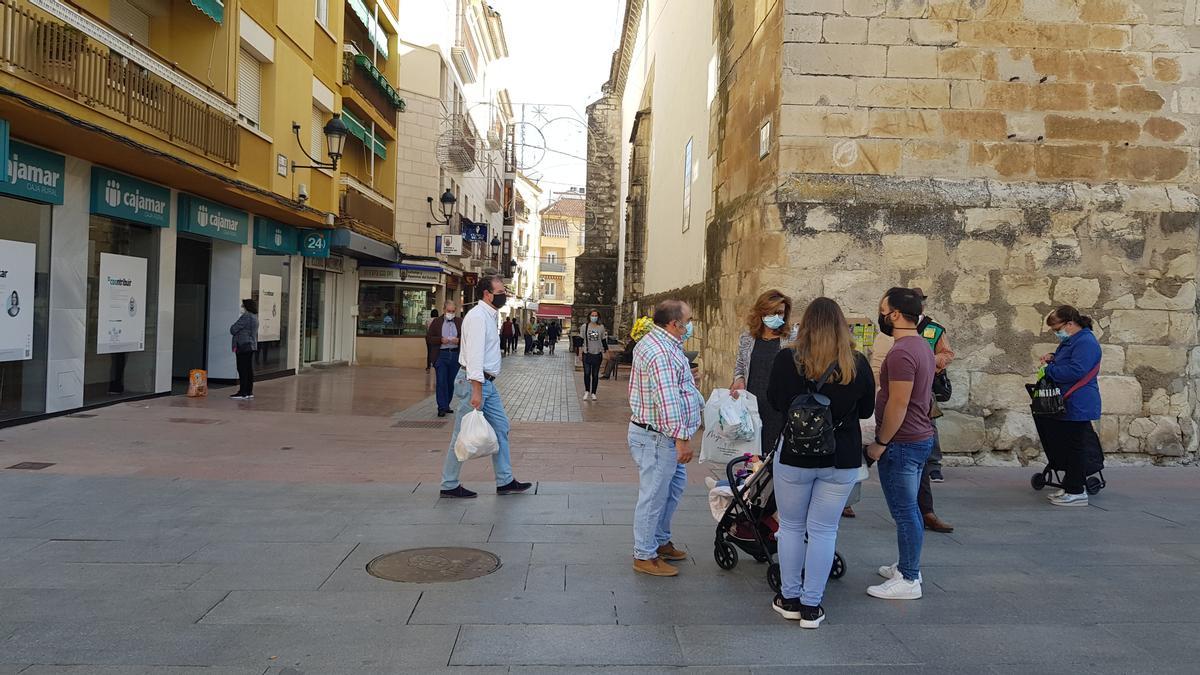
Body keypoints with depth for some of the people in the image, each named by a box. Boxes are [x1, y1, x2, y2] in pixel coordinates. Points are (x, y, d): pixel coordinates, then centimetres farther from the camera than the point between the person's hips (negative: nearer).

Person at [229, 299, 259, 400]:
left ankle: (242, 393, -6)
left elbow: (233, 329, -15)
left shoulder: (246, 317, -16)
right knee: (249, 369, 11)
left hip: (243, 347, -9)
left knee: (243, 370, -6)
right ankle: (249, 392, 14)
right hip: (252, 346, 9)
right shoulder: (255, 317, 14)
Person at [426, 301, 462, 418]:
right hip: (441, 354, -2)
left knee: (451, 382, 8)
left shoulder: (461, 322, 9)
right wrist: (440, 340, -13)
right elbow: (428, 338, 3)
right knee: (441, 382, -6)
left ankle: (446, 405, 22)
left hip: (456, 355, 2)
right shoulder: (436, 322, 7)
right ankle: (442, 408, -4)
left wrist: (459, 340, -12)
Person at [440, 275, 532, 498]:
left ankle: (505, 481, 17)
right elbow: (474, 355, -23)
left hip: (487, 382, 10)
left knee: (501, 427, 11)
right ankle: (449, 486, 8)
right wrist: (476, 391, -26)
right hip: (474, 381, -10)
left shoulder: (490, 315, 16)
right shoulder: (478, 316, -16)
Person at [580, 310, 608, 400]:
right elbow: (581, 339, 4)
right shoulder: (584, 327, 0)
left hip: (597, 354, 1)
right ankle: (587, 391, 16)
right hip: (587, 354, -1)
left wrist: (606, 351, 7)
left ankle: (593, 393, 16)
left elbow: (604, 340, 10)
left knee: (595, 375, 6)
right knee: (587, 373, -3)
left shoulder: (601, 327, 4)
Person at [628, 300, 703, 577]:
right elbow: (668, 400, -28)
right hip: (657, 437, -11)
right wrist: (681, 437, -27)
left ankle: (660, 541, 35)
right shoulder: (662, 352, -24)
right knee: (654, 496, 0)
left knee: (674, 486, 22)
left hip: (664, 438, 11)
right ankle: (645, 556, 12)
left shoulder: (656, 342, 12)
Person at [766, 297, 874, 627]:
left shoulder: (786, 359, -11)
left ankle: (790, 598, 24)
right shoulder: (858, 364, -7)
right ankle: (811, 606, 15)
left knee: (791, 526, 15)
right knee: (823, 531, 9)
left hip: (795, 455, -1)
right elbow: (866, 410, 6)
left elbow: (773, 403, 2)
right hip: (842, 460, 1)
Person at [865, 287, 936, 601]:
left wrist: (880, 443, -16)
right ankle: (908, 566, 30)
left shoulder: (901, 352, -21)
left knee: (904, 512, -2)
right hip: (920, 438, 10)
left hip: (902, 444, -10)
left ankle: (908, 580, 6)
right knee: (909, 509, 19)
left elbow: (898, 404, -24)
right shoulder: (921, 345, 11)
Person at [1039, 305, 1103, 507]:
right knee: (1067, 447, 15)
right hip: (1067, 405, 11)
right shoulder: (1071, 341, 16)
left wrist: (1048, 370, -17)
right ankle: (1070, 487, 24)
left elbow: (1074, 371, -28)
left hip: (1077, 406, -11)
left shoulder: (1085, 342, -18)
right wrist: (1053, 358, 9)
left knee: (1074, 448, -5)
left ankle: (1077, 492, 2)